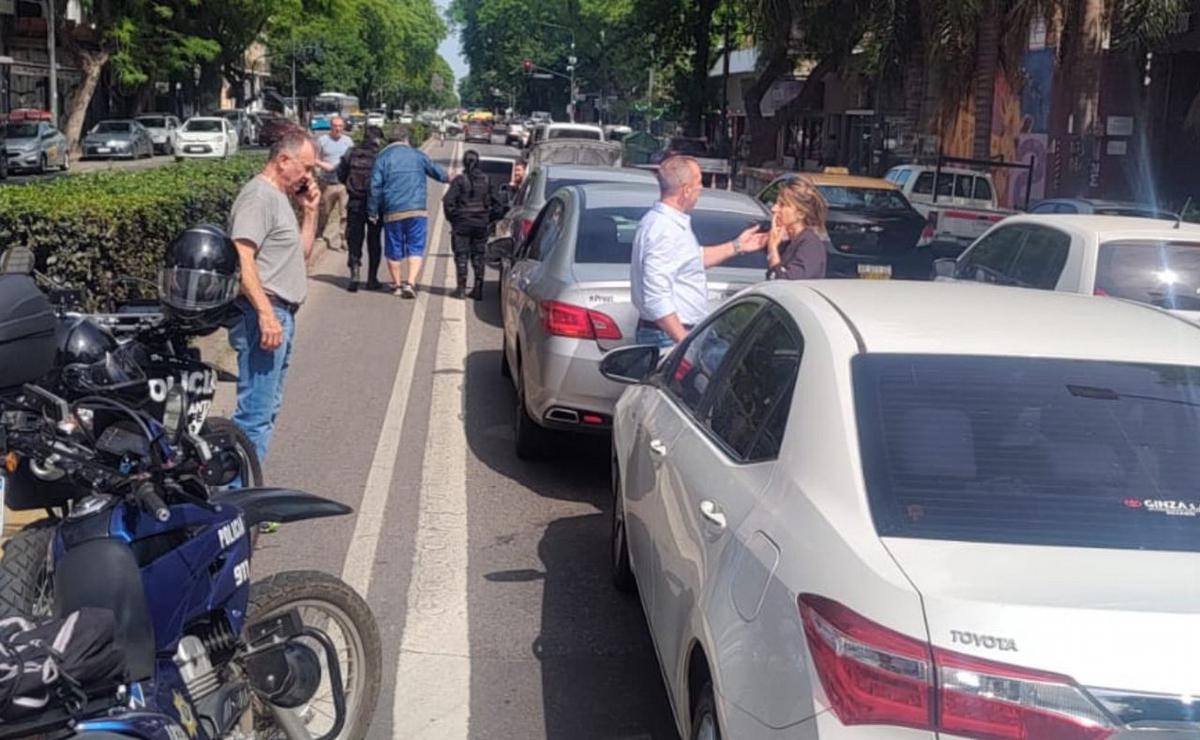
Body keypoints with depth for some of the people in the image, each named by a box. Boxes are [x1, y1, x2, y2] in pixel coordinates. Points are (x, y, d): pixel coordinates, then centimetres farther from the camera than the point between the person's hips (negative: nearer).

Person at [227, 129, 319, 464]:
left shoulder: (281, 197, 19)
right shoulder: (259, 195, -12)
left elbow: (302, 252, 26)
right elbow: (242, 258, -23)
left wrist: (309, 211, 14)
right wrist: (266, 313, -28)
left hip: (280, 314, 11)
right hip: (263, 314, -11)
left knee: (268, 408, 16)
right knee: (256, 413, -11)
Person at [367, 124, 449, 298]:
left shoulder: (382, 157, 0)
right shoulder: (417, 155, 6)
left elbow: (375, 186, -5)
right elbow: (436, 171, 20)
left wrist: (372, 211, 1)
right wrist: (447, 178, 42)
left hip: (392, 212, 0)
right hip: (417, 211, 0)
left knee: (394, 250, 12)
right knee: (415, 248, 3)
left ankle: (397, 284, 22)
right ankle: (410, 283, -13)